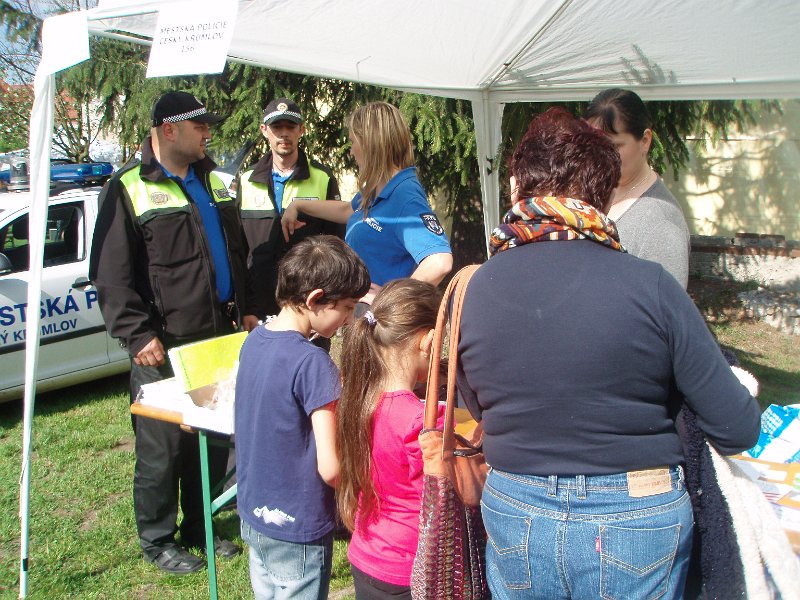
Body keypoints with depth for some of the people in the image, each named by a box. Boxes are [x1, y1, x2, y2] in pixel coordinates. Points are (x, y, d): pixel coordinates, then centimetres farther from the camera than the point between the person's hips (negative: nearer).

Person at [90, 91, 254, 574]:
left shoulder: (212, 180, 13)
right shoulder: (129, 189, -7)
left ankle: (199, 529, 31)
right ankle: (157, 539, 22)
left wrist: (243, 310, 15)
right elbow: (111, 275, -11)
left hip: (219, 339, 6)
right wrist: (139, 335, -16)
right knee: (162, 447, 3)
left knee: (213, 441, 14)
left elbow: (237, 250, 21)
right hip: (164, 349, -6)